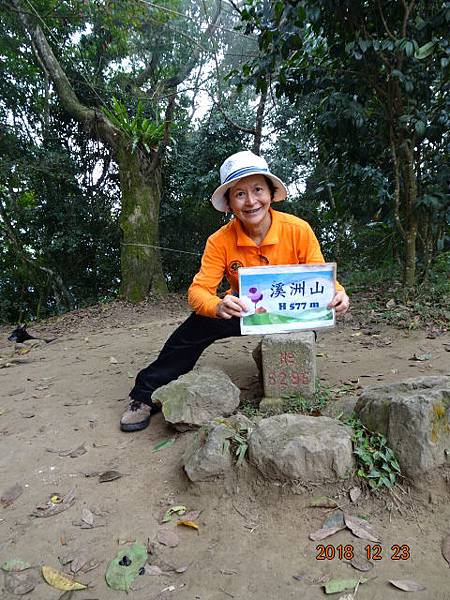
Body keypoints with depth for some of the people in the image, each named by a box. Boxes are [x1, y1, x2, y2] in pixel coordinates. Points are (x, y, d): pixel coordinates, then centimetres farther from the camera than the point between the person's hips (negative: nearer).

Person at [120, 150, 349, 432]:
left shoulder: (298, 230, -20)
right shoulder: (220, 241, -17)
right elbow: (199, 290, -20)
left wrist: (337, 293, -38)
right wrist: (218, 306, -45)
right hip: (244, 310, 0)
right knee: (197, 326, -24)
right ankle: (147, 395, -5)